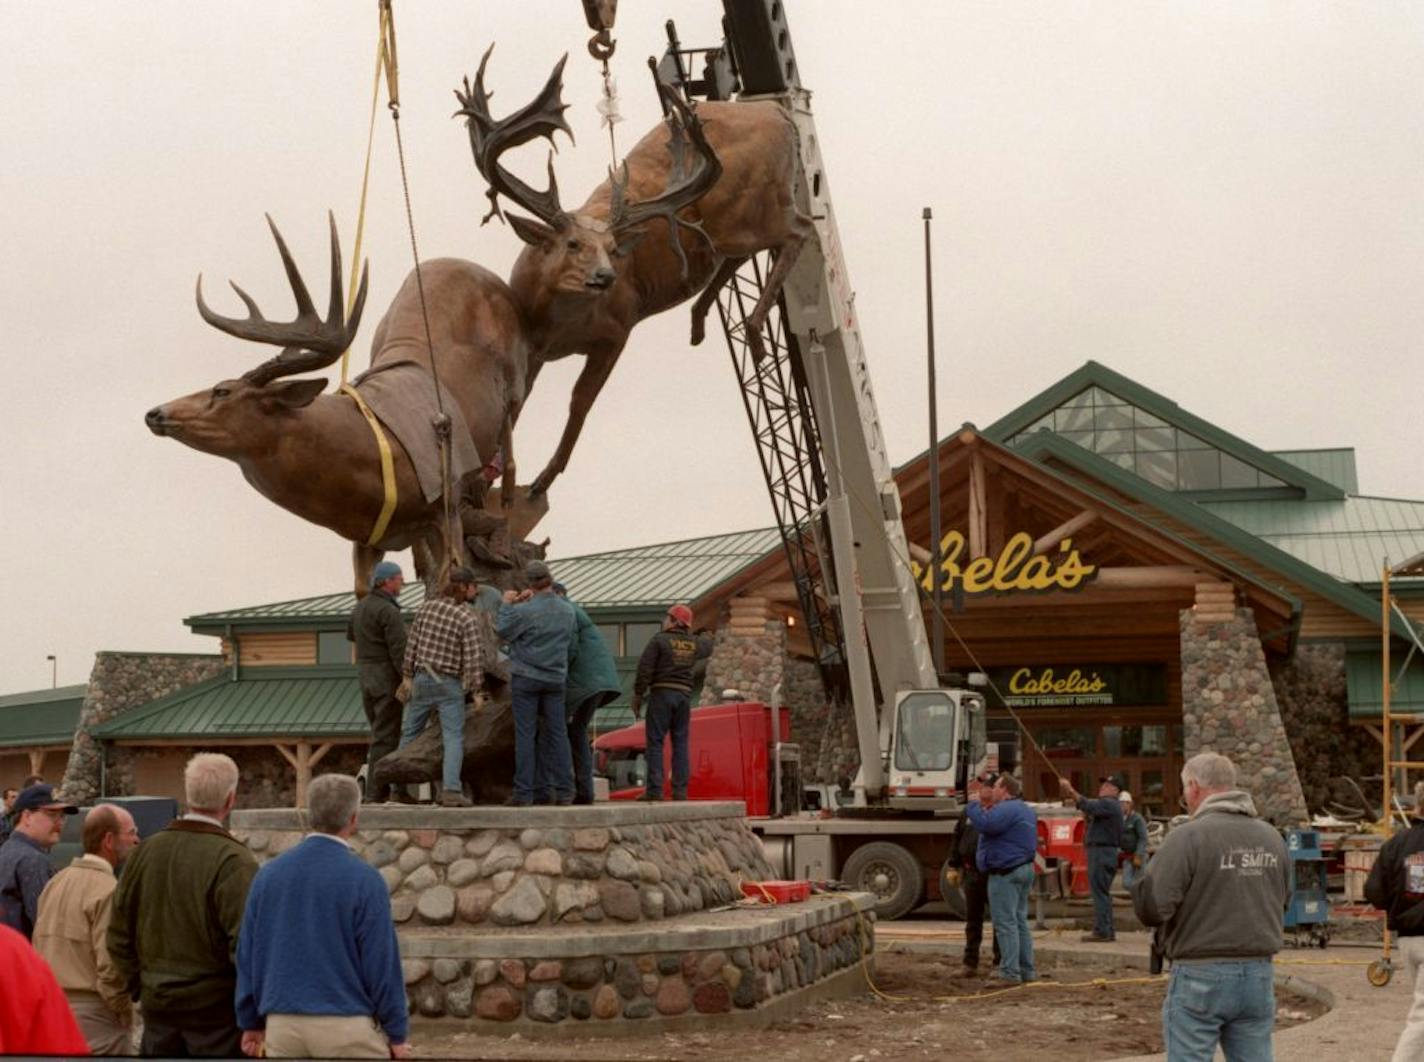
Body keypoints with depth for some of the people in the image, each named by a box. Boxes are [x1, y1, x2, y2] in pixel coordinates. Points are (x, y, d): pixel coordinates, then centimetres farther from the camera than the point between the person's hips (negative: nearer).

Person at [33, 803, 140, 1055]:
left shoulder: (55, 882, 10)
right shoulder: (108, 889, -16)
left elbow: (38, 946, 15)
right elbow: (109, 964, -20)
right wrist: (123, 1012, -8)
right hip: (94, 1012, -8)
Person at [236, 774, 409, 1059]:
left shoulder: (268, 874, 4)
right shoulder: (364, 879, -10)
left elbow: (248, 955, 9)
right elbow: (381, 962, -10)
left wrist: (251, 1022, 18)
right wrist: (397, 1034, -1)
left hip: (283, 1025, 5)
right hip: (347, 1026, -5)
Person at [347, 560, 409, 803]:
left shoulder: (360, 606, 11)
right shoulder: (388, 611, -16)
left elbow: (351, 635, 29)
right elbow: (399, 650, -21)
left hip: (365, 675, 8)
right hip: (388, 676, -8)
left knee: (379, 731, 14)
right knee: (386, 735, -5)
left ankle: (375, 788, 13)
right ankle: (377, 791, -5)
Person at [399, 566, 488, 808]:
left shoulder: (427, 607, 3)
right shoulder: (468, 618, -12)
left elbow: (412, 643, 5)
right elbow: (474, 657, -15)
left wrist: (408, 675, 13)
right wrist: (477, 691, -9)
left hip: (422, 679, 5)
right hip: (449, 683, -5)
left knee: (409, 733, 17)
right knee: (453, 738, -4)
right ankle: (451, 790, -18)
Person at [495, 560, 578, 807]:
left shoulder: (524, 611, -16)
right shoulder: (568, 610, 3)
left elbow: (502, 630, -1)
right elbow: (572, 647, 12)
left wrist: (507, 604, 11)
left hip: (525, 678, -4)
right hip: (556, 679, 4)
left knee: (525, 734, 0)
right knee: (557, 733, 8)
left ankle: (524, 792, -1)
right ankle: (564, 791, 6)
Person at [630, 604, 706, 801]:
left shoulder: (660, 640, -5)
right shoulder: (692, 644, 11)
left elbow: (645, 668, -10)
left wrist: (637, 695, -6)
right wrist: (689, 634, 38)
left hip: (662, 693, -5)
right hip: (684, 695, 5)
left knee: (655, 742, -5)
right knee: (680, 743, 6)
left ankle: (655, 790, -12)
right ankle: (680, 790, 0)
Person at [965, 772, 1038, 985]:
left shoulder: (1006, 809, -17)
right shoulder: (1024, 810, 18)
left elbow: (984, 824, -30)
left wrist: (974, 805, -15)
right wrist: (985, 807, 16)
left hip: (1006, 873, -10)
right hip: (1024, 869, 10)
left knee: (1005, 923, -8)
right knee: (1020, 921, 15)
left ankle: (1010, 973, -10)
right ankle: (1027, 970, 17)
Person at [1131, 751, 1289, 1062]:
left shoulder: (1187, 838, -13)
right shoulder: (1271, 838, 7)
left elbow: (1151, 907, -16)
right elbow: (1282, 901, 15)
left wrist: (1145, 875, 4)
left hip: (1201, 977, -6)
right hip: (1258, 976, 6)